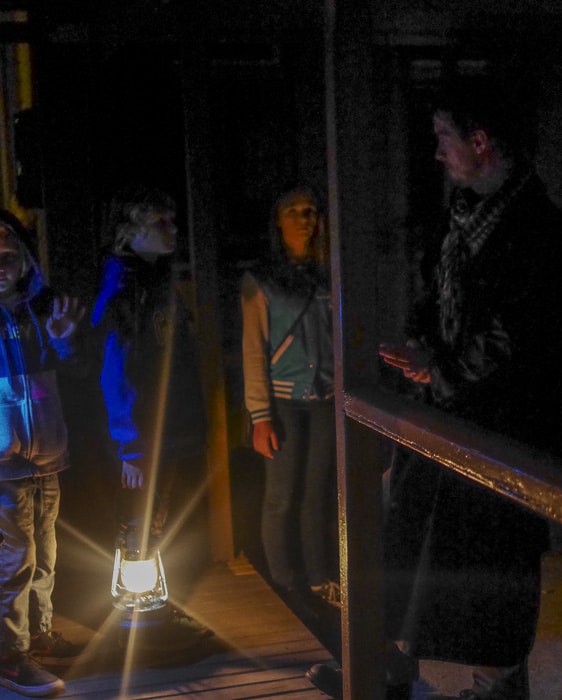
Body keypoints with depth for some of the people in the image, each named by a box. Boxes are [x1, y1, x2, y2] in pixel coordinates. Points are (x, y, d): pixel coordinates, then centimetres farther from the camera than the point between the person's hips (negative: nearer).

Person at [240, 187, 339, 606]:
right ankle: (285, 586, 15)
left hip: (325, 399, 3)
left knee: (316, 492, 8)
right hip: (284, 400, -3)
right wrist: (260, 417, -11)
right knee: (283, 495, 1)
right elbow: (255, 350, -6)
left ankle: (319, 578, 22)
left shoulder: (325, 278, 8)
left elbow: (339, 341, 11)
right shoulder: (260, 281, -3)